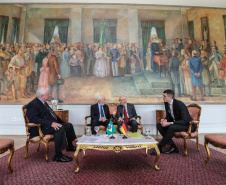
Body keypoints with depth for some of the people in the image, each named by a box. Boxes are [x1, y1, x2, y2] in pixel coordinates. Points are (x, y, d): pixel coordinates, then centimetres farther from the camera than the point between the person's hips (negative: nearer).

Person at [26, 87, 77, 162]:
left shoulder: (43, 103, 15)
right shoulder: (33, 104, -14)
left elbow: (51, 114, 23)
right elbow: (34, 119, -27)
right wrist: (51, 123, -34)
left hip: (53, 124, 10)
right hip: (40, 129, -10)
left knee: (69, 125, 7)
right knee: (60, 128, -32)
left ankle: (70, 146, 25)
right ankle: (58, 156, -25)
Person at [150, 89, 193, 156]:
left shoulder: (180, 104, -24)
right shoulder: (166, 103, -1)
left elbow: (184, 121, -27)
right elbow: (169, 116, 11)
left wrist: (169, 123, -31)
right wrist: (165, 120, -13)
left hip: (187, 125, -8)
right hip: (175, 123, 8)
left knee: (171, 127, -35)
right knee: (159, 125, -11)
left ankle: (159, 147, -19)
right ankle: (173, 147, -9)